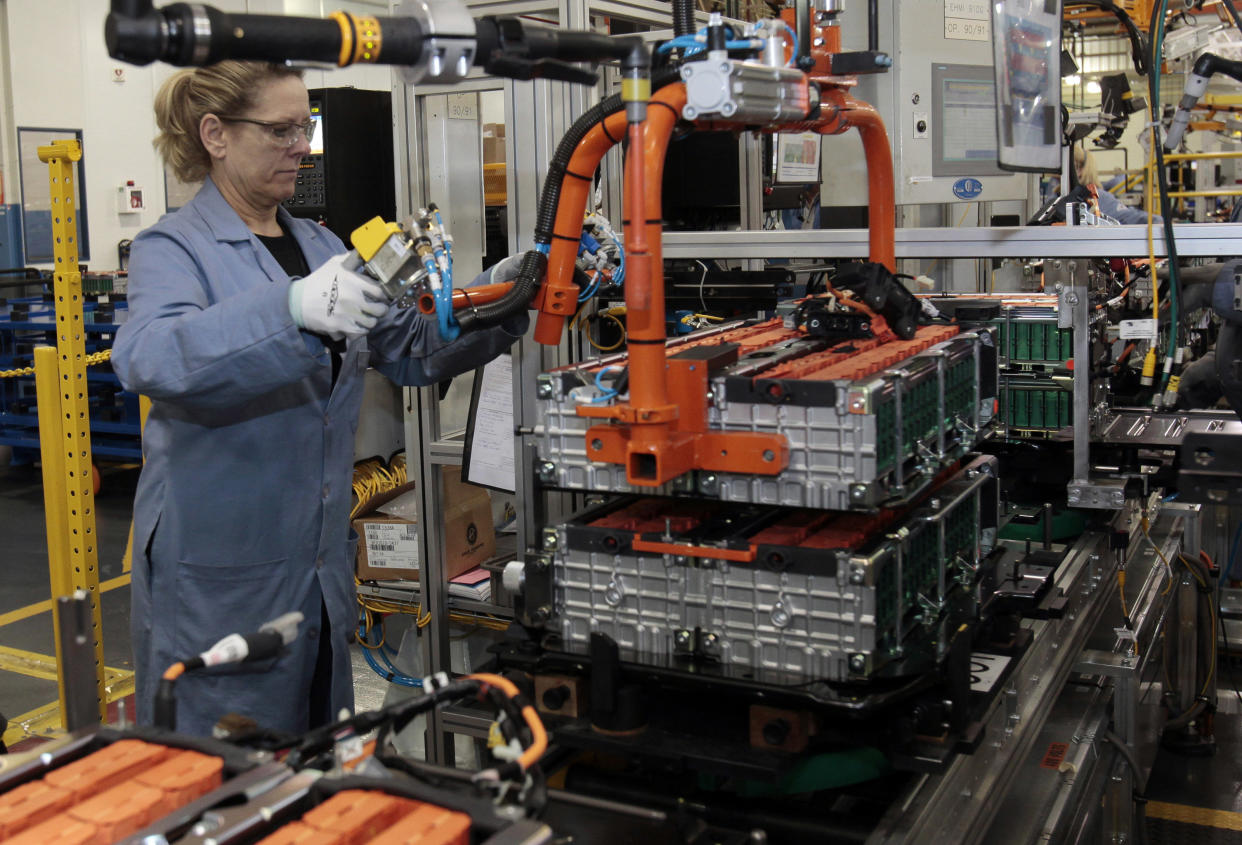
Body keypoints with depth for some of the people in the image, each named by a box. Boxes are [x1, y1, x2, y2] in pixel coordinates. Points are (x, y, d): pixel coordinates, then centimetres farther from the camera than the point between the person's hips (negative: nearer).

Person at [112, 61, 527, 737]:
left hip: (319, 558, 7)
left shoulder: (321, 246, 13)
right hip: (218, 573, -6)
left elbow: (412, 350, 15)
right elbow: (148, 357, -29)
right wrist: (291, 309, -44)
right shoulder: (174, 248, -8)